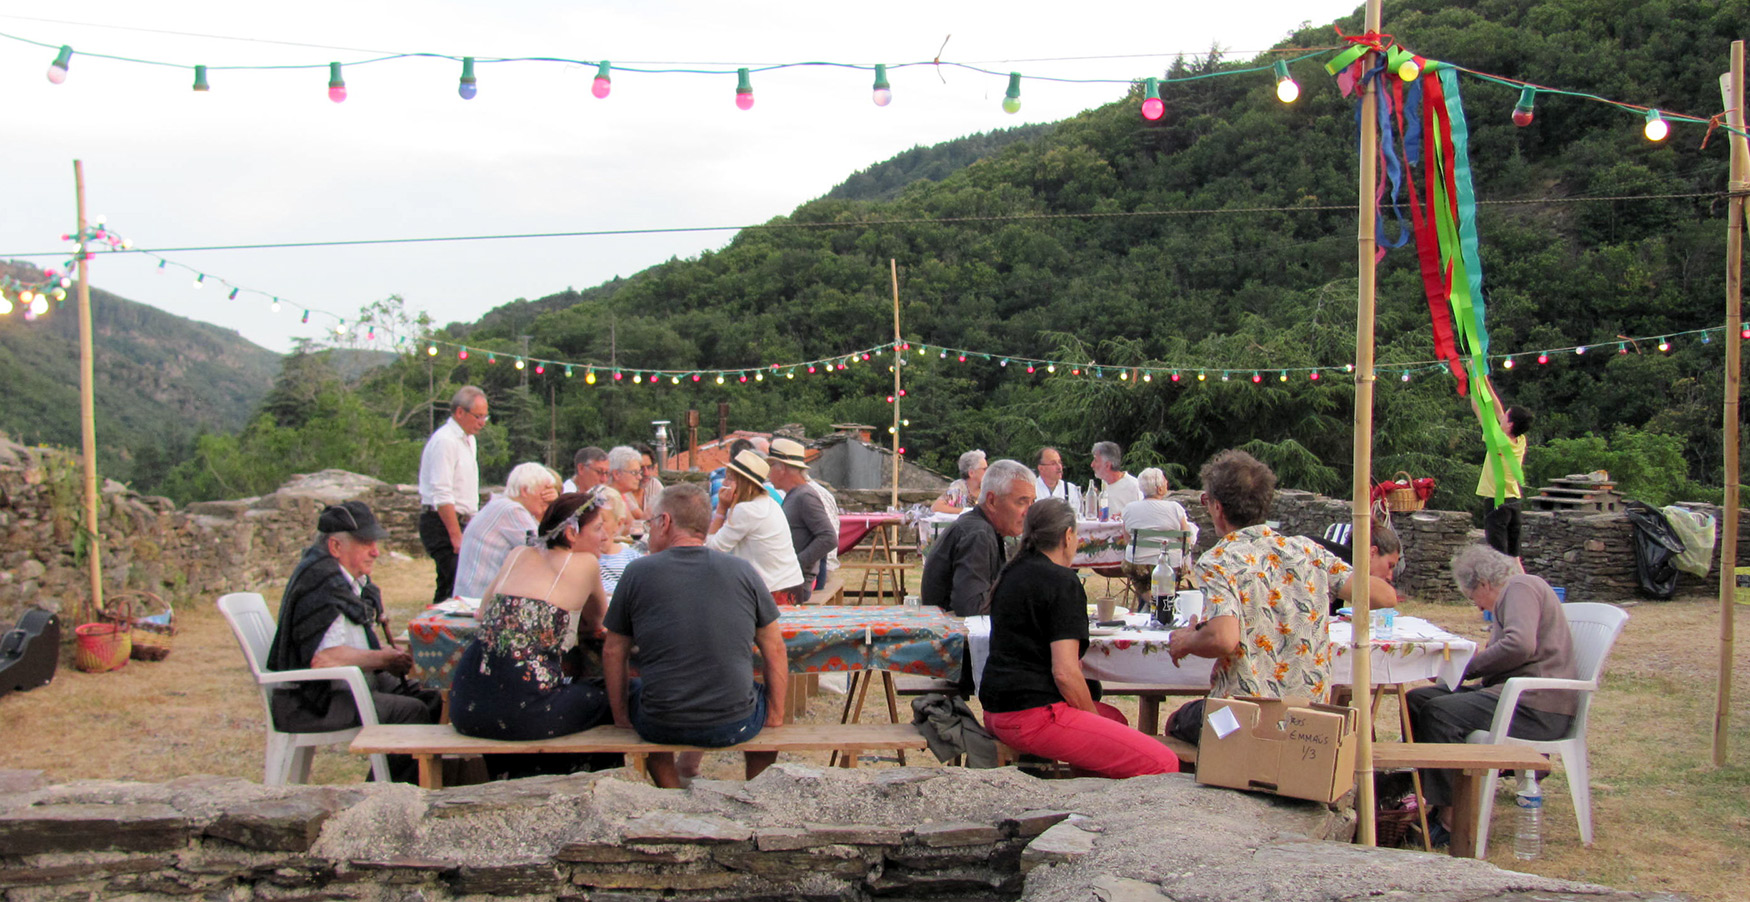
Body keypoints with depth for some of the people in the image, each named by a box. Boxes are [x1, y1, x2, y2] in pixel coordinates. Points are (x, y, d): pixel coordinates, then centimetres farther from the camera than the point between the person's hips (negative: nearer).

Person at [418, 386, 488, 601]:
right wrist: (456, 536, -22)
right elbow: (442, 496, -20)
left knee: (448, 584, 9)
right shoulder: (444, 441, -14)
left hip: (459, 521, 9)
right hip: (442, 524, -9)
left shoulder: (468, 440, 16)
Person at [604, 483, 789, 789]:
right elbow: (774, 650, 3)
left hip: (661, 728, 0)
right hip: (735, 726, 0)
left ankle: (671, 790, 41)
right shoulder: (743, 571, -2)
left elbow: (613, 653, 4)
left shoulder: (637, 572, -3)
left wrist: (620, 715, 16)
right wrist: (775, 716, 12)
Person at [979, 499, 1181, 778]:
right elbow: (1065, 672, -18)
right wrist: (1093, 719, -4)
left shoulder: (1011, 573, 15)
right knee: (1163, 764, -13)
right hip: (1033, 717, -10)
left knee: (1114, 717, 31)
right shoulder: (1062, 581, -11)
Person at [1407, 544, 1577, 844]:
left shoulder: (1521, 587, -6)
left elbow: (1520, 645, -24)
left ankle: (1449, 813, -22)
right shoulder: (1514, 592, 26)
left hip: (1538, 707, -11)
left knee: (1440, 712, -26)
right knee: (1418, 699, 1)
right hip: (1521, 696, 11)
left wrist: (1468, 667, -13)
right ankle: (1418, 788, -4)